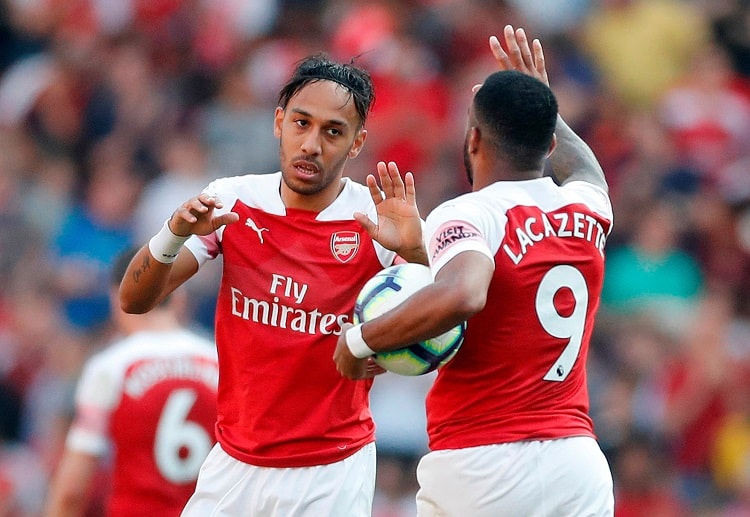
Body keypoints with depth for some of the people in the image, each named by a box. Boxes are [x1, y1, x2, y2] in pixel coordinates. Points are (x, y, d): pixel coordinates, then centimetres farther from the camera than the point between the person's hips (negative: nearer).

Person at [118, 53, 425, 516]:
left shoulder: (376, 222, -11)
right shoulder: (232, 203, -4)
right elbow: (135, 301, -5)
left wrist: (414, 252, -35)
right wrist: (175, 234, -25)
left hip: (333, 476, -2)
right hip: (235, 462, 2)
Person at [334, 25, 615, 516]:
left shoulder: (467, 215, -9)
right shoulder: (586, 214, 10)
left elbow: (460, 296, -31)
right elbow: (587, 170, 36)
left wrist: (359, 340, -17)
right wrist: (543, 101, 49)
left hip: (481, 469, -5)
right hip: (578, 464, 5)